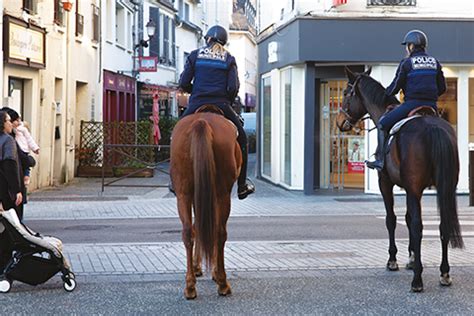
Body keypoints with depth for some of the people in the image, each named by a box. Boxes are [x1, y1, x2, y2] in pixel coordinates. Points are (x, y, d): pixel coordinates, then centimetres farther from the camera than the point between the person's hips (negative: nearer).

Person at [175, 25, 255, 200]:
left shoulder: (195, 55, 7)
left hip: (196, 106, 1)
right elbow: (233, 87, -4)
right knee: (241, 138, 17)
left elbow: (183, 83, 1)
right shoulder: (229, 59, 7)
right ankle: (242, 186, 15)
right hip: (221, 105, 0)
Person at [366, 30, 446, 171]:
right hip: (431, 105, 6)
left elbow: (396, 86, -2)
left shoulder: (407, 63, -4)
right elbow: (442, 87, 13)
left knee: (383, 123, 4)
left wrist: (384, 95, 16)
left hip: (412, 103, -6)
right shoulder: (435, 62, 13)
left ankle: (380, 160, -1)